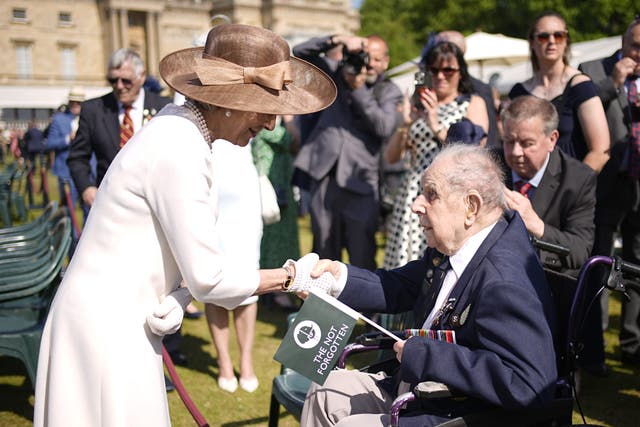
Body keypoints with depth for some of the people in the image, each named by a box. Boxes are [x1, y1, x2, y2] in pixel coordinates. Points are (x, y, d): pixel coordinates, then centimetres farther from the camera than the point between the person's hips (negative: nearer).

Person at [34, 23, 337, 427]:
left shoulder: (181, 128, 4)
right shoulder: (179, 152, -23)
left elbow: (186, 245, 9)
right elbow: (210, 278, -19)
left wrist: (178, 297, -8)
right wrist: (291, 276, -8)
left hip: (117, 321, 9)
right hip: (108, 328, -8)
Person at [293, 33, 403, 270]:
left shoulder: (389, 92, 7)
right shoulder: (338, 74, 13)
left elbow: (385, 127, -9)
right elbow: (300, 53, 12)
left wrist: (358, 89, -9)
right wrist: (337, 39, -1)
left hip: (360, 182, -2)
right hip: (325, 176, 2)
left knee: (362, 260, -4)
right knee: (324, 255, 10)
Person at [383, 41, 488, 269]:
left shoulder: (473, 104, 8)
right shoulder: (418, 104, 18)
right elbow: (391, 157, 11)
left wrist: (437, 127, -12)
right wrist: (405, 124, -5)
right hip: (414, 196, 4)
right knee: (408, 264, -3)